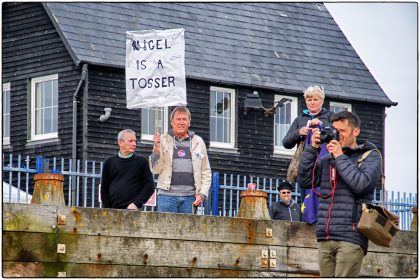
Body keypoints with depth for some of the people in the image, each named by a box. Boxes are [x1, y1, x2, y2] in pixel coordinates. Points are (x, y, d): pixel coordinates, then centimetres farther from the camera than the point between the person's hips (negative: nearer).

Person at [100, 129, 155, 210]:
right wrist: (106, 209, 4)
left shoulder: (142, 162, 7)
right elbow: (104, 188, 14)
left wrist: (137, 203, -8)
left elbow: (150, 186, 3)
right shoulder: (109, 162, 13)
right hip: (113, 210, 3)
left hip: (133, 210, -3)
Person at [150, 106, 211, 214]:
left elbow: (206, 173, 14)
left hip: (190, 196, 2)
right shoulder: (163, 140, 7)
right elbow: (155, 169, 3)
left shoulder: (198, 142, 12)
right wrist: (156, 149, -11)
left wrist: (202, 194, 2)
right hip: (167, 194, -2)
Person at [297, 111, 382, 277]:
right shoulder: (326, 160, 18)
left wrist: (340, 157, -6)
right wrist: (312, 149, 4)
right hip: (325, 239, 5)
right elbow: (304, 180, 9)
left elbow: (362, 184, -12)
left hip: (351, 238, -5)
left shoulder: (370, 157, 5)